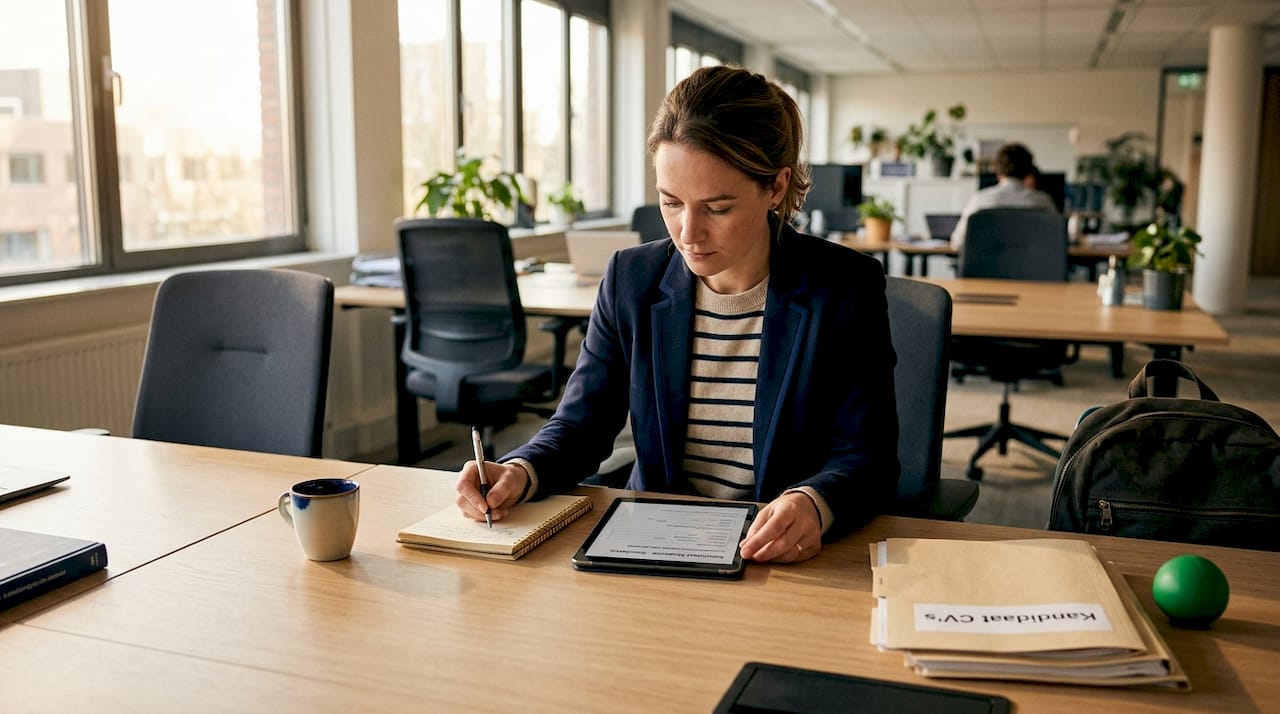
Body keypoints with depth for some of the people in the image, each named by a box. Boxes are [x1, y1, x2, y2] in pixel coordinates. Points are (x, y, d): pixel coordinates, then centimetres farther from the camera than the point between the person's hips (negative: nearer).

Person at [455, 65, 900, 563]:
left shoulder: (845, 288, -7)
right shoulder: (632, 280, 1)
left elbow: (867, 458, -8)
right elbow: (581, 424, 5)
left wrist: (813, 504, -31)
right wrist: (522, 471, -17)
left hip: (789, 560, 1)